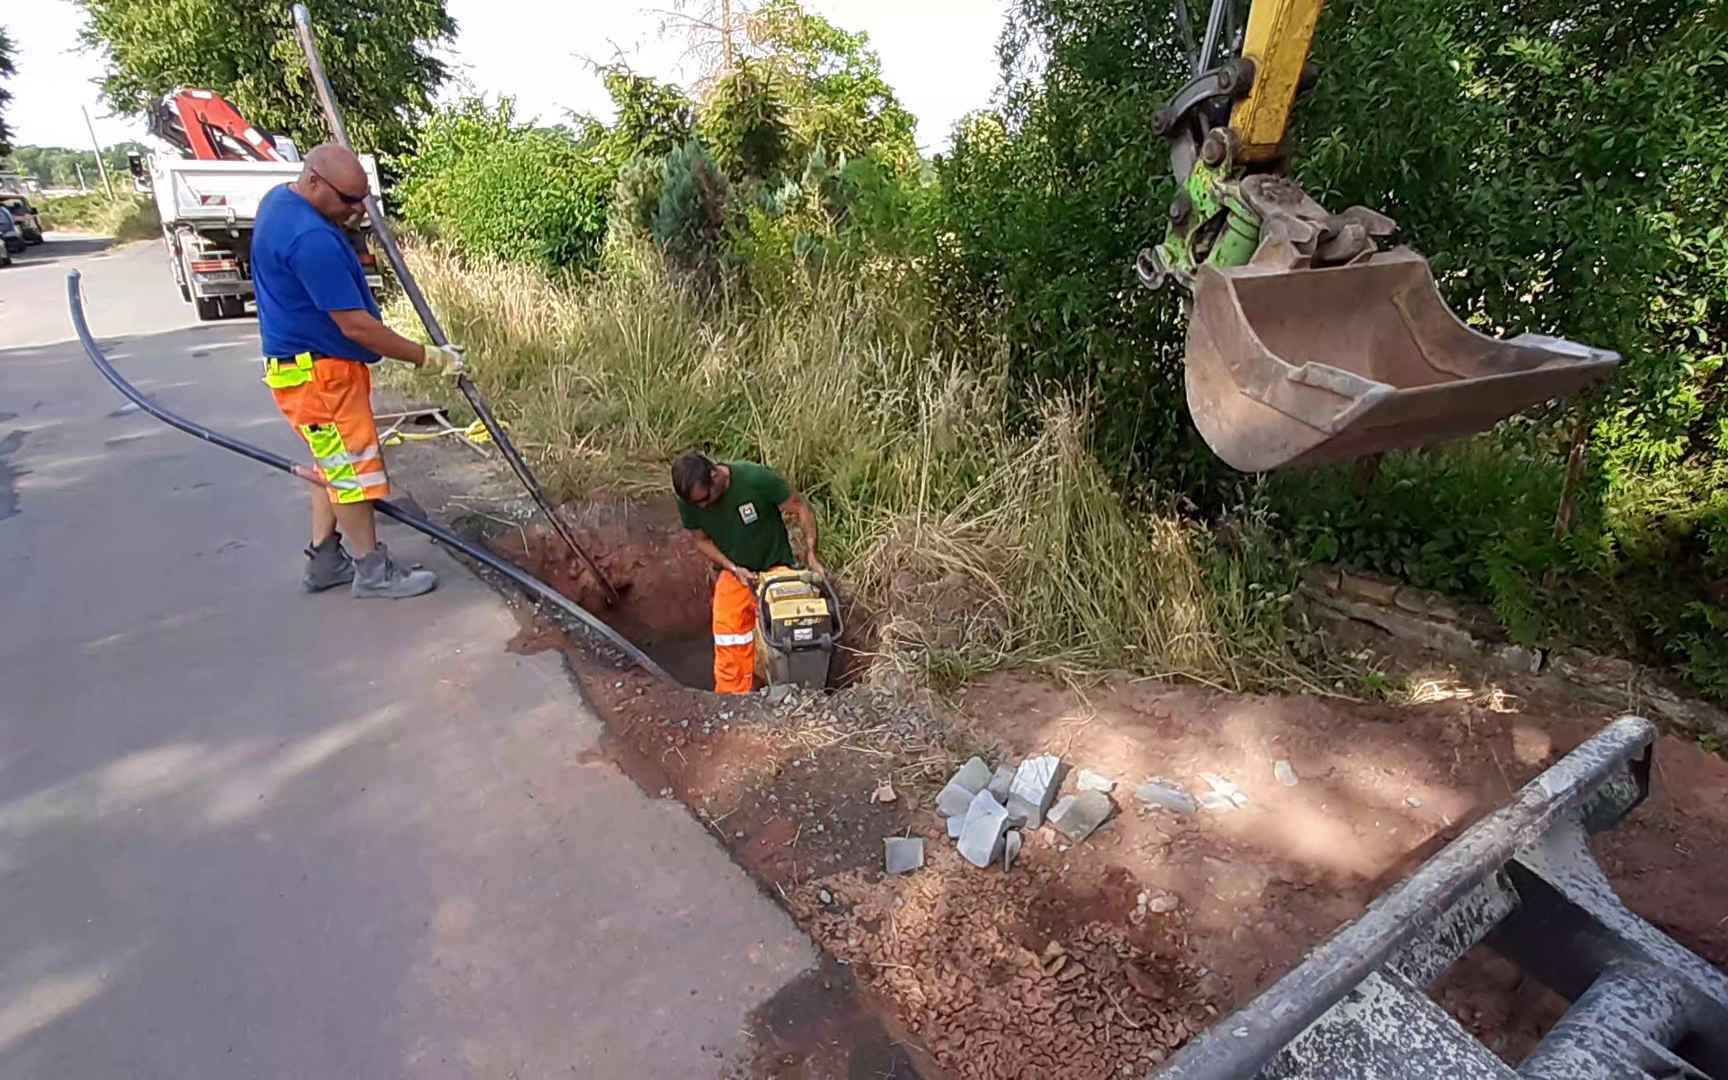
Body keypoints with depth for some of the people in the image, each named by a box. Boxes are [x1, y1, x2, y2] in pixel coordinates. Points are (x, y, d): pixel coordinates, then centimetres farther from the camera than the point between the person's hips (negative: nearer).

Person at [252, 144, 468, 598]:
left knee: (335, 465, 17)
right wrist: (429, 358, -20)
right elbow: (355, 325, -26)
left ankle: (324, 561, 25)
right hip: (318, 372, -10)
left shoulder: (278, 199, 7)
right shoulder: (311, 239, -26)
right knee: (352, 468, -2)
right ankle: (373, 569, 9)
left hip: (308, 361, 10)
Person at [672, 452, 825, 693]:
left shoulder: (757, 479, -29)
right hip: (732, 572, 3)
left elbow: (800, 509, -17)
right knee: (729, 645, -3)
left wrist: (811, 555, -20)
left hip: (775, 568, -2)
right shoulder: (687, 501, -17)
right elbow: (700, 539, -1)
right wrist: (734, 569, -14)